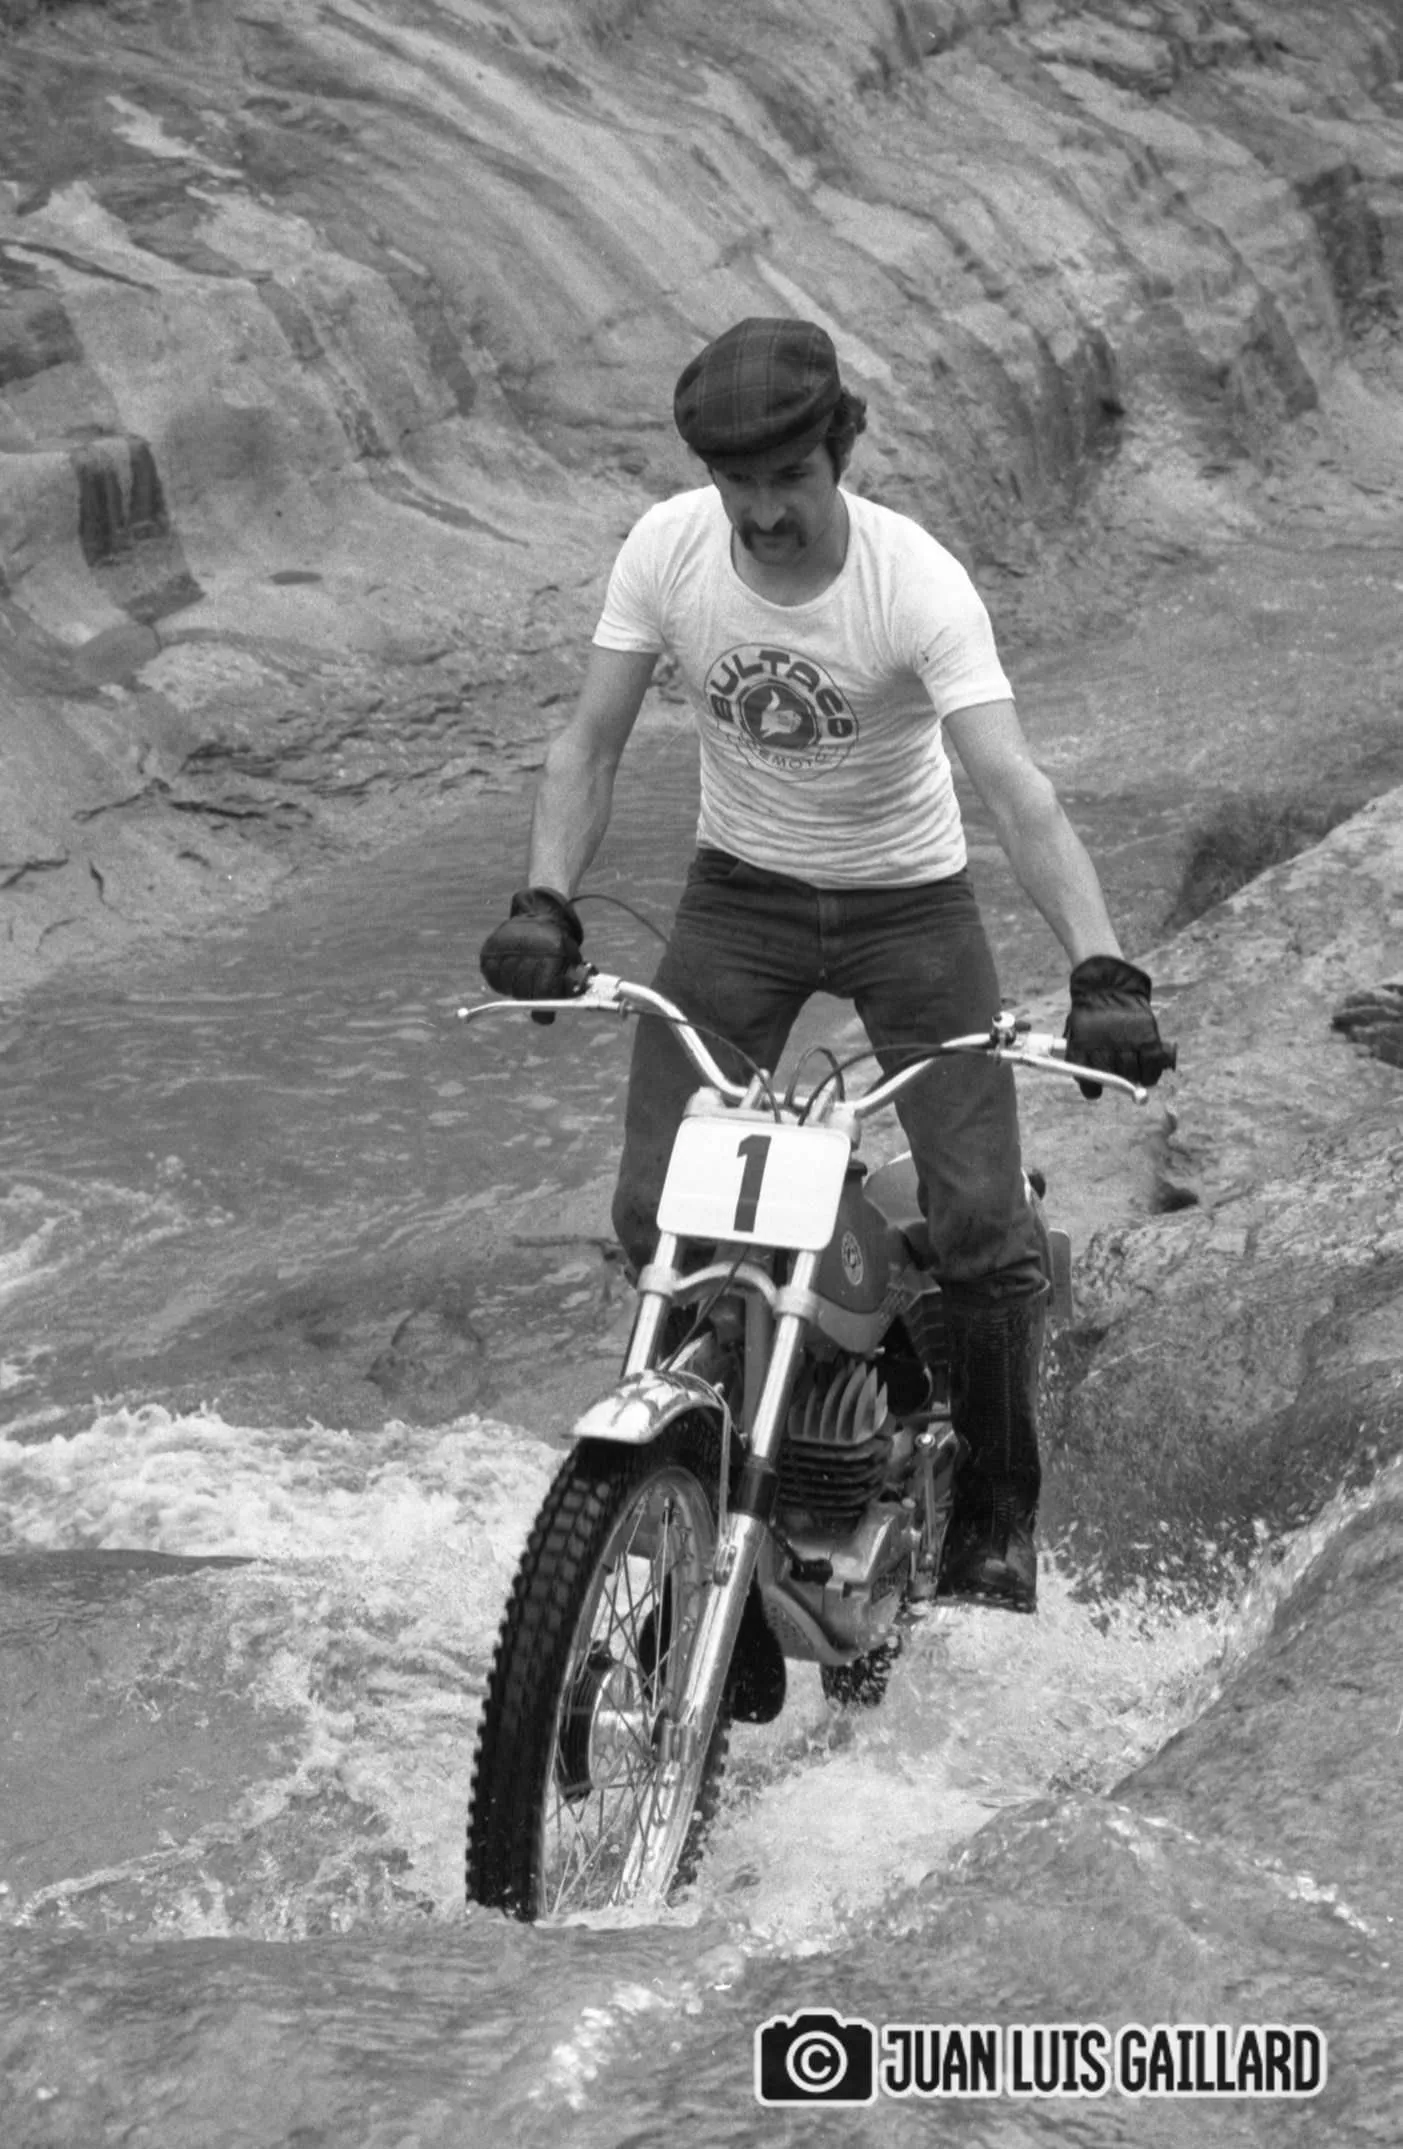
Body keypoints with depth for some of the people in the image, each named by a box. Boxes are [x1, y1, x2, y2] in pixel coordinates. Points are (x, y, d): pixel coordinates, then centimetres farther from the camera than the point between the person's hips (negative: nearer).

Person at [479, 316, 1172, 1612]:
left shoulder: (917, 583, -26)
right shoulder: (669, 547, -16)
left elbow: (1017, 790, -34)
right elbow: (591, 744, -10)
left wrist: (1102, 971, -47)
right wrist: (545, 902, -28)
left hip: (907, 900, -2)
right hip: (739, 889, 3)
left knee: (982, 1223, -10)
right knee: (657, 1216, -5)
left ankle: (999, 1505, 13)